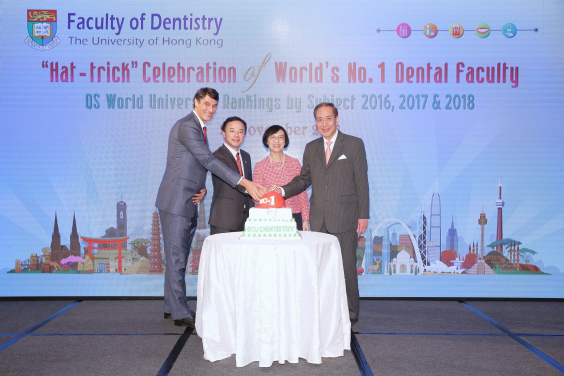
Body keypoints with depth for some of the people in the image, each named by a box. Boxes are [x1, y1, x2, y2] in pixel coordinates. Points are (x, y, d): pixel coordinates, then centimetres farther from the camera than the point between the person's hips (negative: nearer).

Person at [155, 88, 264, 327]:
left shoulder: (199, 128, 17)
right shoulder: (187, 126, -14)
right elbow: (209, 161, -23)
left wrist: (201, 189, 1)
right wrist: (244, 183, -27)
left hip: (188, 203, 9)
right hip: (176, 202, -9)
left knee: (179, 258, 14)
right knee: (177, 257, -3)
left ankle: (172, 308, 24)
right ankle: (180, 313, 4)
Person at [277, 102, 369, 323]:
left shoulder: (354, 144, 1)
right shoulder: (311, 148, 14)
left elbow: (361, 182, -3)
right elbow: (304, 179, 15)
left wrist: (363, 215, -7)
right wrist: (283, 191, -3)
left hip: (344, 218, -4)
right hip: (319, 219, 4)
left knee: (346, 266, 2)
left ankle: (350, 312, 17)